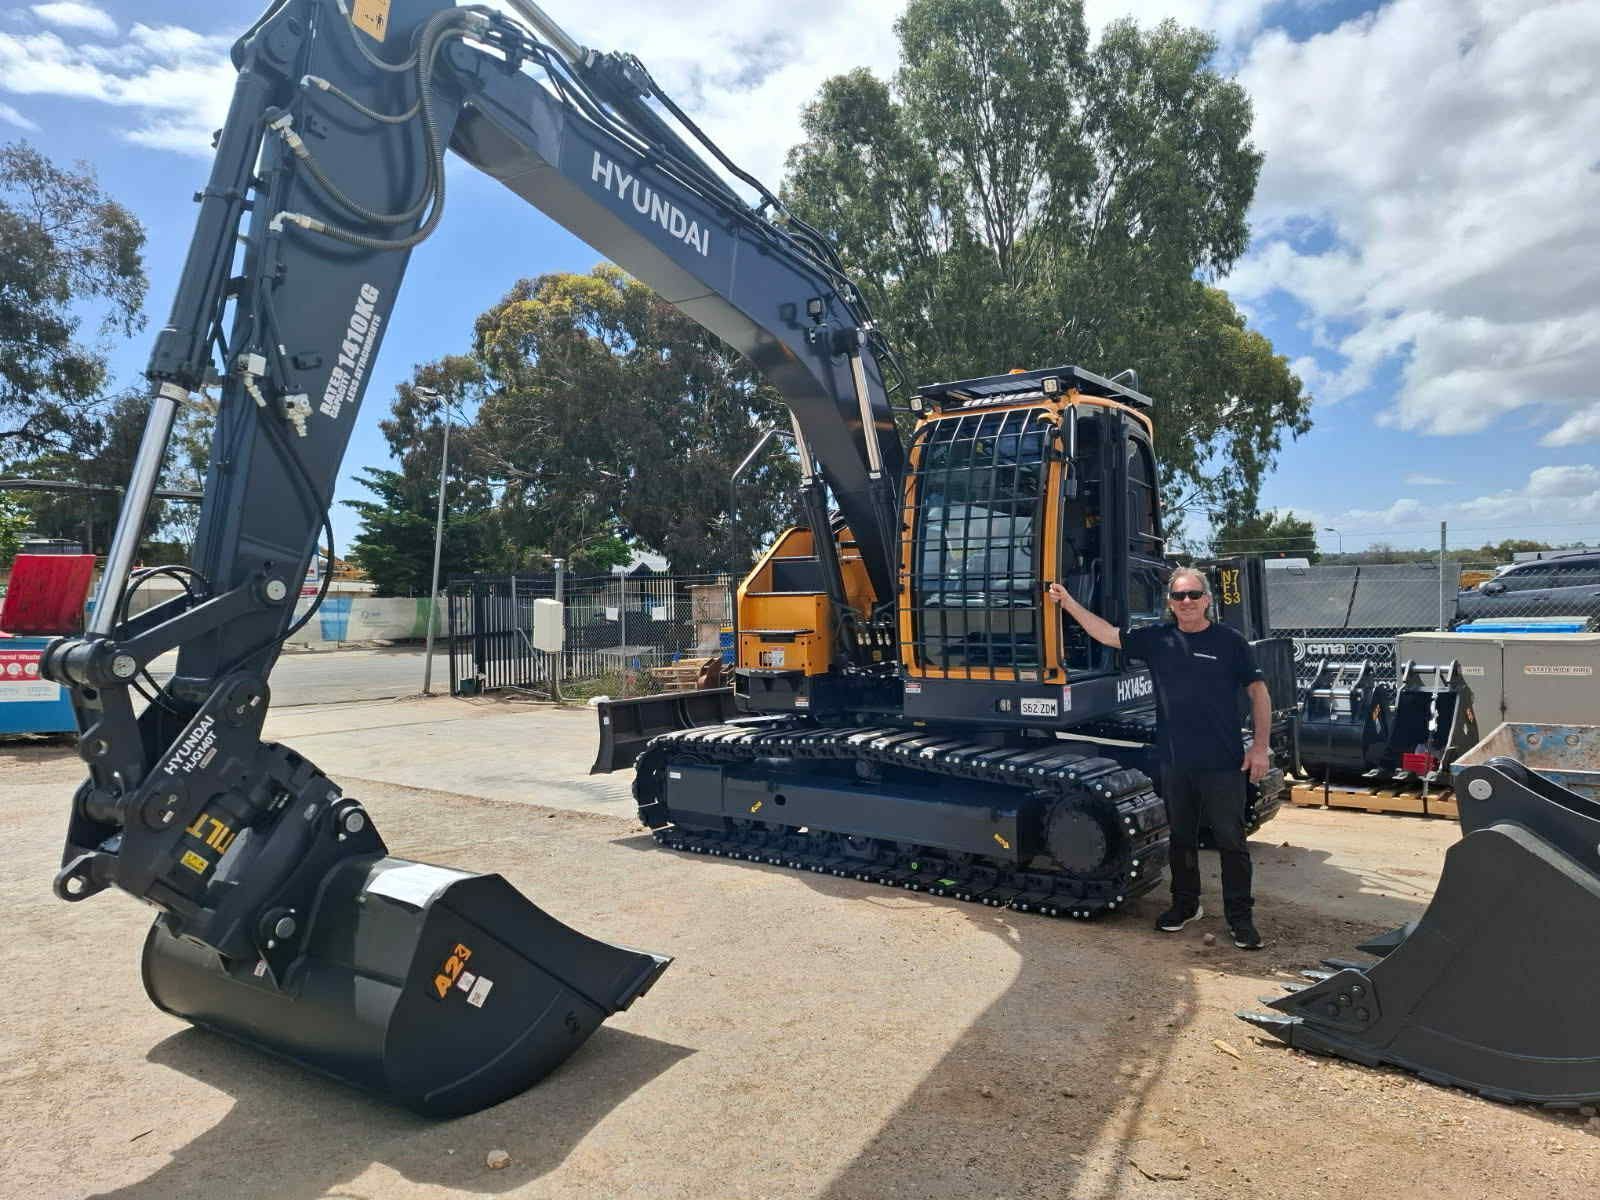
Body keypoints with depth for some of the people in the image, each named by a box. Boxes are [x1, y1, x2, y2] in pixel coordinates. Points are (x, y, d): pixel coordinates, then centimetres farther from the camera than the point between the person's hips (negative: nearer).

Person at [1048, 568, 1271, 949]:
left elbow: (1258, 692, 0)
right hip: (1175, 761, 3)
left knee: (1231, 841, 4)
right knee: (1182, 838, 16)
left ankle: (1240, 917, 17)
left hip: (1223, 762, -3)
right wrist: (1069, 604, 3)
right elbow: (1108, 634, 7)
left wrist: (1260, 747, -5)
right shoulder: (1157, 638, 5)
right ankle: (1185, 904, 31)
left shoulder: (1230, 641, -3)